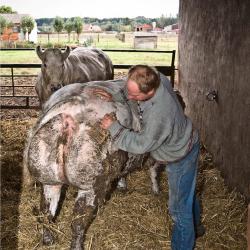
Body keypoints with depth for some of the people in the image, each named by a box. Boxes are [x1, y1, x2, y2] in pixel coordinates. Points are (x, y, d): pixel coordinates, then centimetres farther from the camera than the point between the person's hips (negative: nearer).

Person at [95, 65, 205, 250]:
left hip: (180, 157, -9)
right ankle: (195, 226, 56)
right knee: (187, 193, 31)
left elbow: (140, 144, -28)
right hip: (182, 142, 9)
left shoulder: (159, 115, -45)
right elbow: (130, 90, 2)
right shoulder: (153, 77, -23)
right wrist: (116, 98, -12)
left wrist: (114, 127, -21)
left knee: (179, 207, 10)